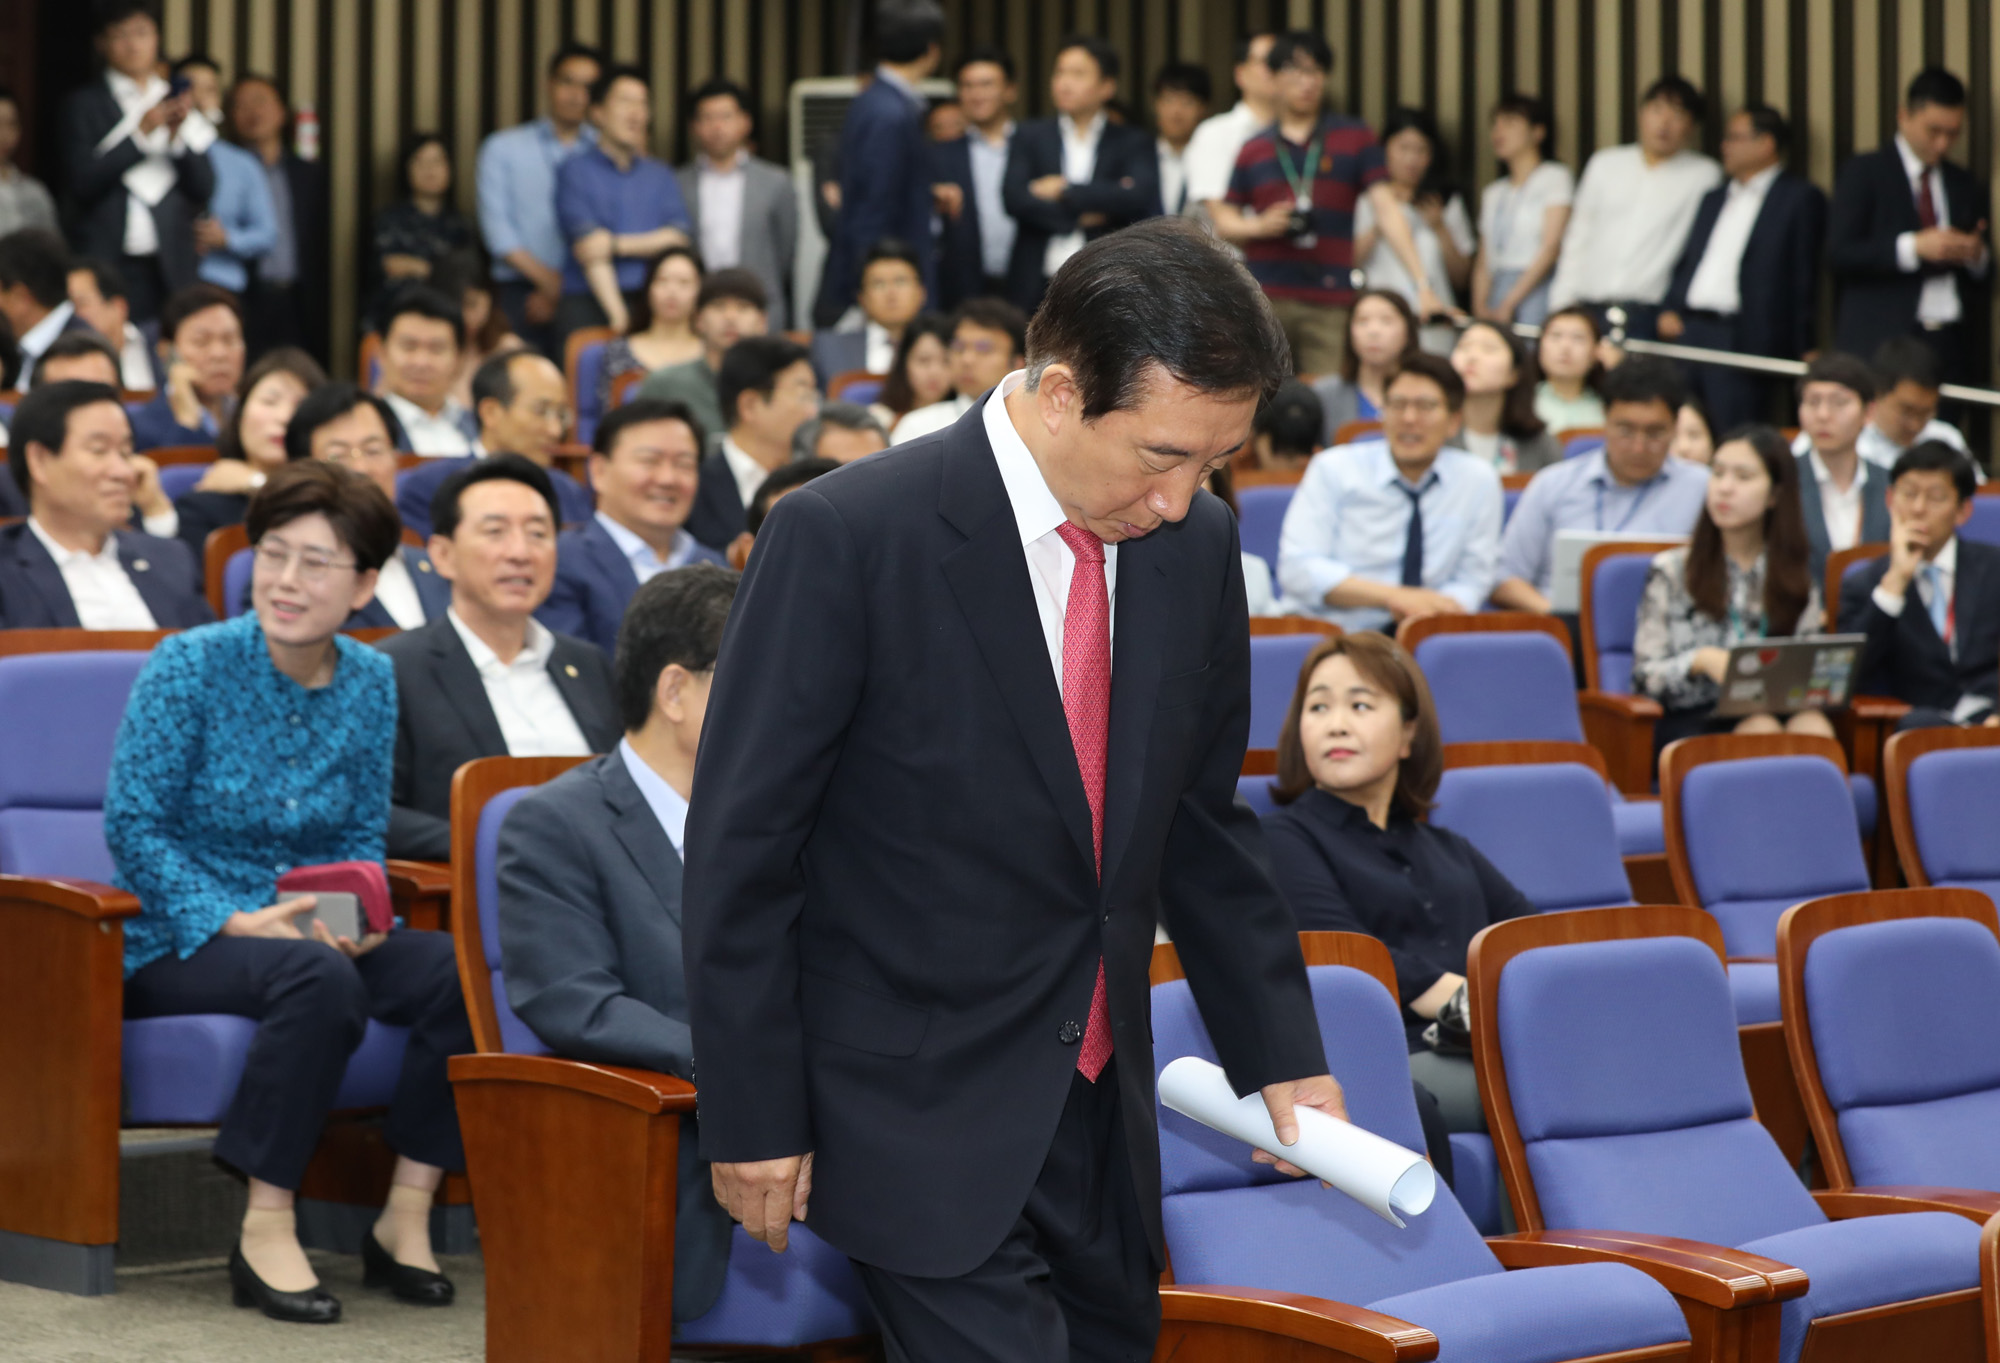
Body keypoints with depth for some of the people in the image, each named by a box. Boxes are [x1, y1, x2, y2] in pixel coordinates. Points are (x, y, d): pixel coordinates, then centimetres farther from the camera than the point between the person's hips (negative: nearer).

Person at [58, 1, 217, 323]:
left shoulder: (177, 103, 14)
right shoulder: (84, 105, 4)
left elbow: (203, 188, 7)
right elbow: (82, 182, -7)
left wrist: (177, 135, -8)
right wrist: (141, 133, -12)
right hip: (106, 266, -3)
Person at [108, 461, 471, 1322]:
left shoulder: (368, 683, 5)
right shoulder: (190, 666, -9)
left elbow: (362, 838, 11)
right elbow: (133, 825, -11)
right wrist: (231, 921, -22)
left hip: (309, 933, 5)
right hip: (173, 946, -5)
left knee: (455, 968, -23)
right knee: (317, 975, -37)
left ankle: (406, 1218, -13)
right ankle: (264, 1236, -29)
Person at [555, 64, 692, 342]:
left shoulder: (661, 176, 16)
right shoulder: (575, 171, 4)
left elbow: (677, 240, 5)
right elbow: (588, 251, -7)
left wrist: (616, 245, -8)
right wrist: (617, 314, -17)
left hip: (650, 306, 3)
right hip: (589, 307, -3)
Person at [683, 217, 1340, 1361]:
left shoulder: (1196, 545, 2)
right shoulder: (846, 538, -16)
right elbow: (741, 850, -11)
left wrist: (1280, 1053, 11)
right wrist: (755, 1122, -10)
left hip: (1102, 1106, 6)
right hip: (921, 1106, -6)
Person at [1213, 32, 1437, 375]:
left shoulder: (1354, 138, 7)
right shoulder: (1254, 150, 13)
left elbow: (1387, 210, 0)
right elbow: (1224, 223, 17)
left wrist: (1422, 282, -10)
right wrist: (1260, 225, -6)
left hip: (1331, 301, -2)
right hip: (1264, 297, 2)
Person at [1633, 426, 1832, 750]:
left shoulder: (1796, 580, 17)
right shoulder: (1671, 571, 8)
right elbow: (1644, 677, 3)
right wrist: (1700, 660, -17)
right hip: (1688, 719, -2)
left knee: (1813, 725, -33)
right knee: (1762, 730, -35)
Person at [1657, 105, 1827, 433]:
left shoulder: (1800, 198, 1)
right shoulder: (1714, 199, 22)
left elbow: (1803, 281, -4)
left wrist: (1806, 351, -8)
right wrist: (1671, 310, 8)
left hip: (1743, 342, -7)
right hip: (1689, 330, 7)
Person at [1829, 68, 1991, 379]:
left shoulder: (1967, 186, 18)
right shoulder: (1864, 173, 3)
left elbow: (1984, 273, 19)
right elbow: (1839, 255, -8)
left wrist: (1977, 257, -5)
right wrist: (1912, 248, -18)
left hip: (1952, 345, 4)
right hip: (1880, 341, -4)